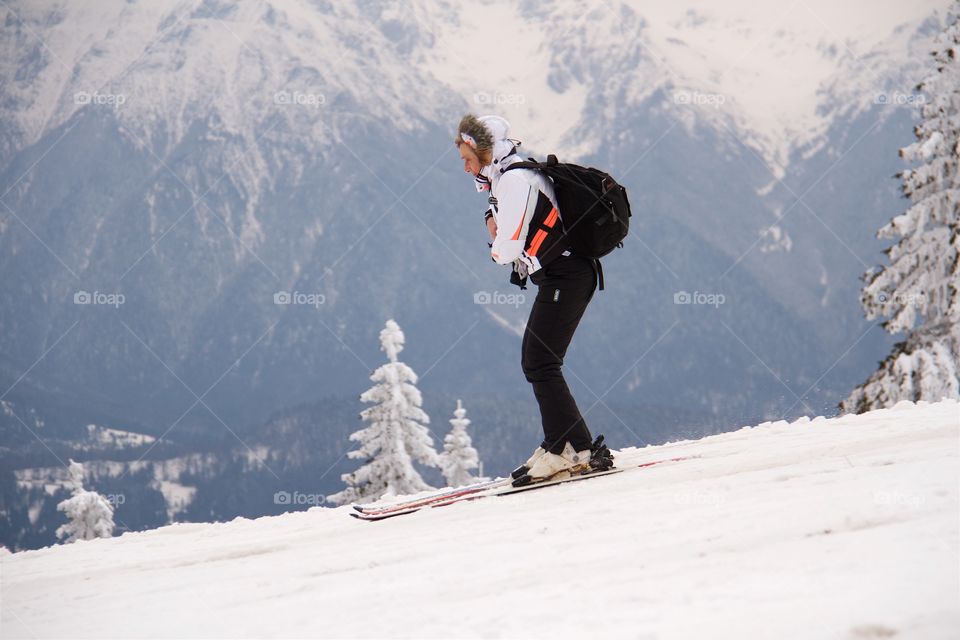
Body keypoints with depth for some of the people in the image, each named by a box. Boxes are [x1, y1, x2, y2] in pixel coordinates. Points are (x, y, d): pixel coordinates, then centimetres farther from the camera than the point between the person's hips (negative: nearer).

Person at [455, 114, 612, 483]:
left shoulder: (514, 181, -15)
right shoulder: (509, 179, 17)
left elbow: (508, 247, -21)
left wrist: (497, 249, 3)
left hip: (563, 278, -11)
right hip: (568, 276, 11)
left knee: (540, 364, -12)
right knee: (534, 362, 12)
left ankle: (575, 450, -13)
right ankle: (561, 445, 14)